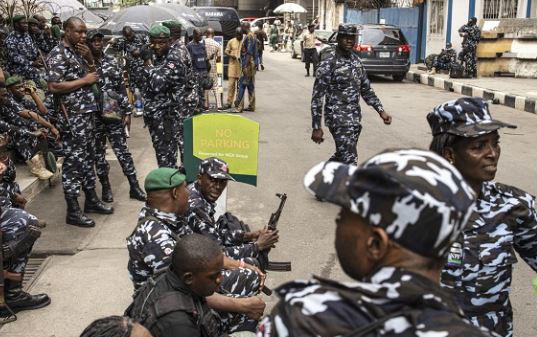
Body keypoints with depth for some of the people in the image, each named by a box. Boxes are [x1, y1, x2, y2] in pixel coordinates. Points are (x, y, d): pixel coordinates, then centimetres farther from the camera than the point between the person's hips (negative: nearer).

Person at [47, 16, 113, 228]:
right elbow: (53, 87, -22)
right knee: (74, 161, -4)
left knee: (88, 157, 16)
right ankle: (72, 211, 3)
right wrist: (84, 80, -17)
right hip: (73, 116, -9)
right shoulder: (58, 55, -13)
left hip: (88, 112, 9)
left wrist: (90, 57, 4)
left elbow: (92, 74, 23)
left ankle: (91, 200, 28)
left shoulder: (78, 51, 13)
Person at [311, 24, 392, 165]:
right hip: (338, 118, -7)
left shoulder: (356, 60, 10)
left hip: (355, 117, 7)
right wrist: (316, 128, -16)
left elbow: (366, 89, 18)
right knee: (349, 159, -11)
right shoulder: (328, 63, -12)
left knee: (342, 155, 17)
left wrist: (381, 111, 8)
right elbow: (317, 96, -13)